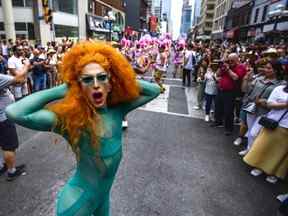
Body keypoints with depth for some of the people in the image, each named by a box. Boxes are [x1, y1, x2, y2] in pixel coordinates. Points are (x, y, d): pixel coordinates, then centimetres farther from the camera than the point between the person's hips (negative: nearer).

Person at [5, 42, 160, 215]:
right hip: (79, 199, -5)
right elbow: (14, 113, -41)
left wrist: (123, 77, -15)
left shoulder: (117, 109, -14)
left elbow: (155, 90, -6)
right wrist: (63, 90, -30)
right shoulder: (71, 117, -28)